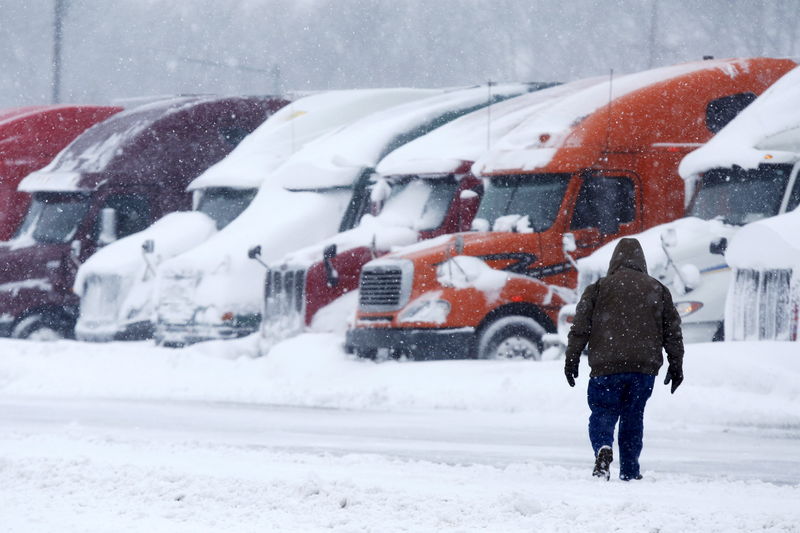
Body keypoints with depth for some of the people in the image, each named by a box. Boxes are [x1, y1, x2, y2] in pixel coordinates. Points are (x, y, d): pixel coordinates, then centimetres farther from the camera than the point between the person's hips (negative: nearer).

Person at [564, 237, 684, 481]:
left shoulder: (598, 289, 3)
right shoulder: (657, 290, 11)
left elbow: (580, 328, 1)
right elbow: (673, 331, 13)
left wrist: (571, 361, 6)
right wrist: (675, 365, 19)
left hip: (606, 367, -2)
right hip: (644, 368, 2)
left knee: (602, 414, 3)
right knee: (633, 417, 11)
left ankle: (603, 448, -27)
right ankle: (629, 471, 9)